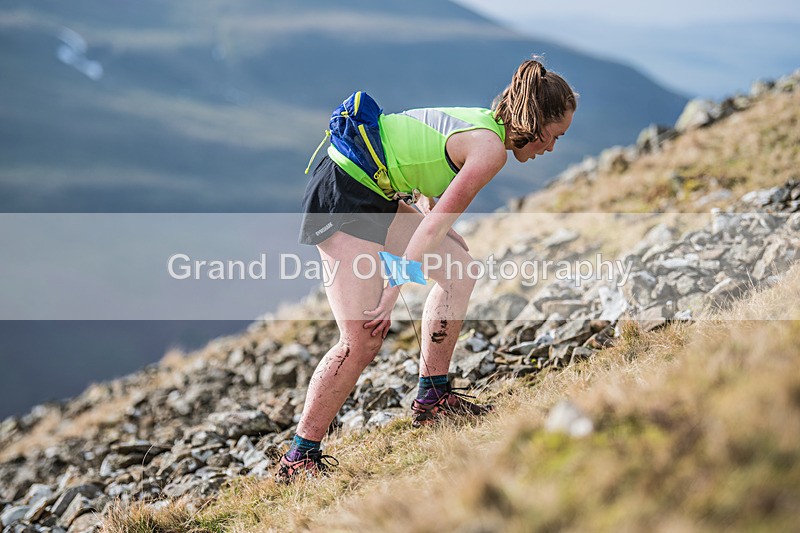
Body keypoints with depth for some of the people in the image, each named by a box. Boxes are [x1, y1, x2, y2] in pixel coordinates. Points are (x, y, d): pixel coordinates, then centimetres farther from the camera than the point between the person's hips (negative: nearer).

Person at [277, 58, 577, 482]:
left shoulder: (479, 123, 14)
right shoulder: (491, 148, -14)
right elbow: (434, 226, -18)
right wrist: (394, 291, -16)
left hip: (373, 195, 11)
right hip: (345, 199, -11)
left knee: (459, 264, 14)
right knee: (363, 339, -11)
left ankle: (433, 397, 18)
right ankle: (299, 457, -3)